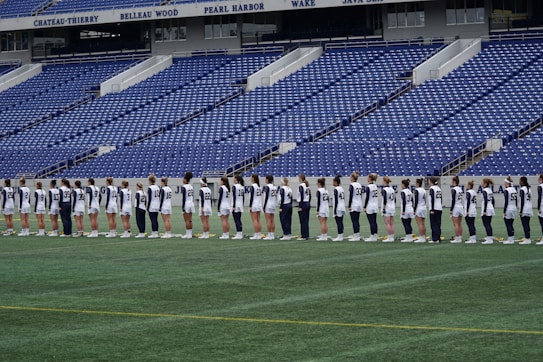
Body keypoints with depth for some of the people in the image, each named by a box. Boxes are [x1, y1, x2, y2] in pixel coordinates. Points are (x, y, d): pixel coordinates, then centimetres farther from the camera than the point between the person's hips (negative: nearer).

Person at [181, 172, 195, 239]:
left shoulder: (184, 187, -13)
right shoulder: (191, 187, 10)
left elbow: (183, 198, -15)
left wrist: (183, 207, -14)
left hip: (186, 204, -7)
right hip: (191, 203, 7)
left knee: (187, 220, -4)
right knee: (190, 220, 9)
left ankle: (187, 234, -3)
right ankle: (190, 234, 11)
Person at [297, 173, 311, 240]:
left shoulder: (301, 186, -14)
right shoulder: (307, 186, 12)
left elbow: (301, 197, -19)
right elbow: (309, 196, 16)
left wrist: (300, 207, -17)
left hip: (303, 204, -9)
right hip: (308, 204, 9)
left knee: (303, 221, -5)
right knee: (306, 221, 11)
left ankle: (304, 236, -4)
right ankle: (307, 235, 13)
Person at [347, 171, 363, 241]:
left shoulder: (352, 185, -13)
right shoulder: (359, 185, 11)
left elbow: (351, 196, -15)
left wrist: (349, 206, -12)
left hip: (353, 205, -8)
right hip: (359, 205, 8)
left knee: (354, 221, -6)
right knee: (357, 220, 14)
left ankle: (356, 236, -9)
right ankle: (355, 235, 21)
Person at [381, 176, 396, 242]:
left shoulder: (384, 190, -13)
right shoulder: (392, 189, 9)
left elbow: (385, 200, -17)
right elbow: (394, 199, 13)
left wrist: (384, 208, -14)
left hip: (387, 207, -7)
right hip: (392, 207, 7)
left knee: (387, 224, -4)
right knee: (391, 224, 9)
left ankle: (389, 238, -6)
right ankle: (392, 237, 9)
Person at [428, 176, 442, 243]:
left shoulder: (432, 189, -11)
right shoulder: (439, 188, 13)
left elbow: (432, 199, -17)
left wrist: (432, 209, -16)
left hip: (434, 208, -8)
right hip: (440, 208, 8)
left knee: (434, 224, -5)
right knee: (438, 224, 11)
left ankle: (435, 239, -7)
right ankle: (438, 238, 11)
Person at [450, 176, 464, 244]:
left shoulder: (454, 190, -14)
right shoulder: (461, 189, 10)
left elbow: (453, 201, -17)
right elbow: (463, 200, 14)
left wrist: (451, 210, -13)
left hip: (455, 207, -8)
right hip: (461, 207, 8)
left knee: (456, 224, -5)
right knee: (459, 224, 10)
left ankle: (457, 239, -6)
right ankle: (460, 238, 11)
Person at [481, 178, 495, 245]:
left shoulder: (485, 191, -15)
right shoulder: (490, 190, 12)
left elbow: (485, 201, -20)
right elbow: (492, 200, 16)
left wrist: (484, 211, -20)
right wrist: (492, 208, 23)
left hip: (486, 209, -9)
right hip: (491, 209, 9)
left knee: (486, 224, -6)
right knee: (489, 224, 15)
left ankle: (489, 239, -8)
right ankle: (491, 238, 19)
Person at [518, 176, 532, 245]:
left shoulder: (522, 190, -12)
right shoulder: (529, 188, 12)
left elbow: (522, 201, -15)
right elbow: (530, 199, 13)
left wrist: (521, 211, -13)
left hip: (524, 209, -8)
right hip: (529, 209, 8)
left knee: (525, 224, -6)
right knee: (527, 224, 12)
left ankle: (527, 239, -8)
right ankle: (528, 239, 13)